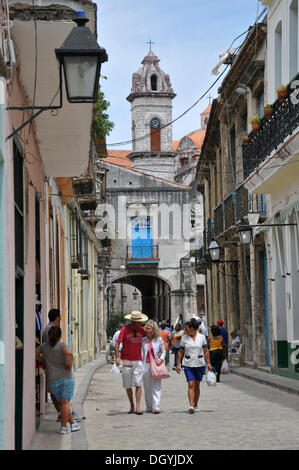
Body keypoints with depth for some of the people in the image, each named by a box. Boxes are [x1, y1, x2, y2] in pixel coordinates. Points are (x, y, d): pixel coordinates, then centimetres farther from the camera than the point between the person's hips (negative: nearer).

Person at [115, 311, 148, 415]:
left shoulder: (142, 330, 6)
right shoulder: (125, 329, -5)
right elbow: (117, 343, -6)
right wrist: (117, 357, -15)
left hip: (138, 361, 2)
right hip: (126, 361, -2)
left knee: (138, 384, -6)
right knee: (128, 386, 5)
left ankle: (138, 407, -6)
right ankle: (132, 406, 18)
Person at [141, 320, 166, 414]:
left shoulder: (159, 339, 3)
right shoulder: (143, 340, 5)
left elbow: (163, 351, 11)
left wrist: (161, 359, -7)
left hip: (156, 365, -1)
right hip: (146, 364, 1)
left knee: (156, 387, -7)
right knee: (147, 387, 4)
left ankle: (156, 407, -11)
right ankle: (149, 407, 12)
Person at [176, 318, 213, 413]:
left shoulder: (201, 337, 1)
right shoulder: (184, 338, 2)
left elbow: (206, 351, 5)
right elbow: (180, 352, 5)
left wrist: (209, 363, 2)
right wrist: (178, 364, 1)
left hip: (200, 364, 1)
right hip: (188, 364, -1)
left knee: (197, 385, 9)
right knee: (191, 385, -12)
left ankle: (196, 405, 21)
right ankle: (191, 406, -19)